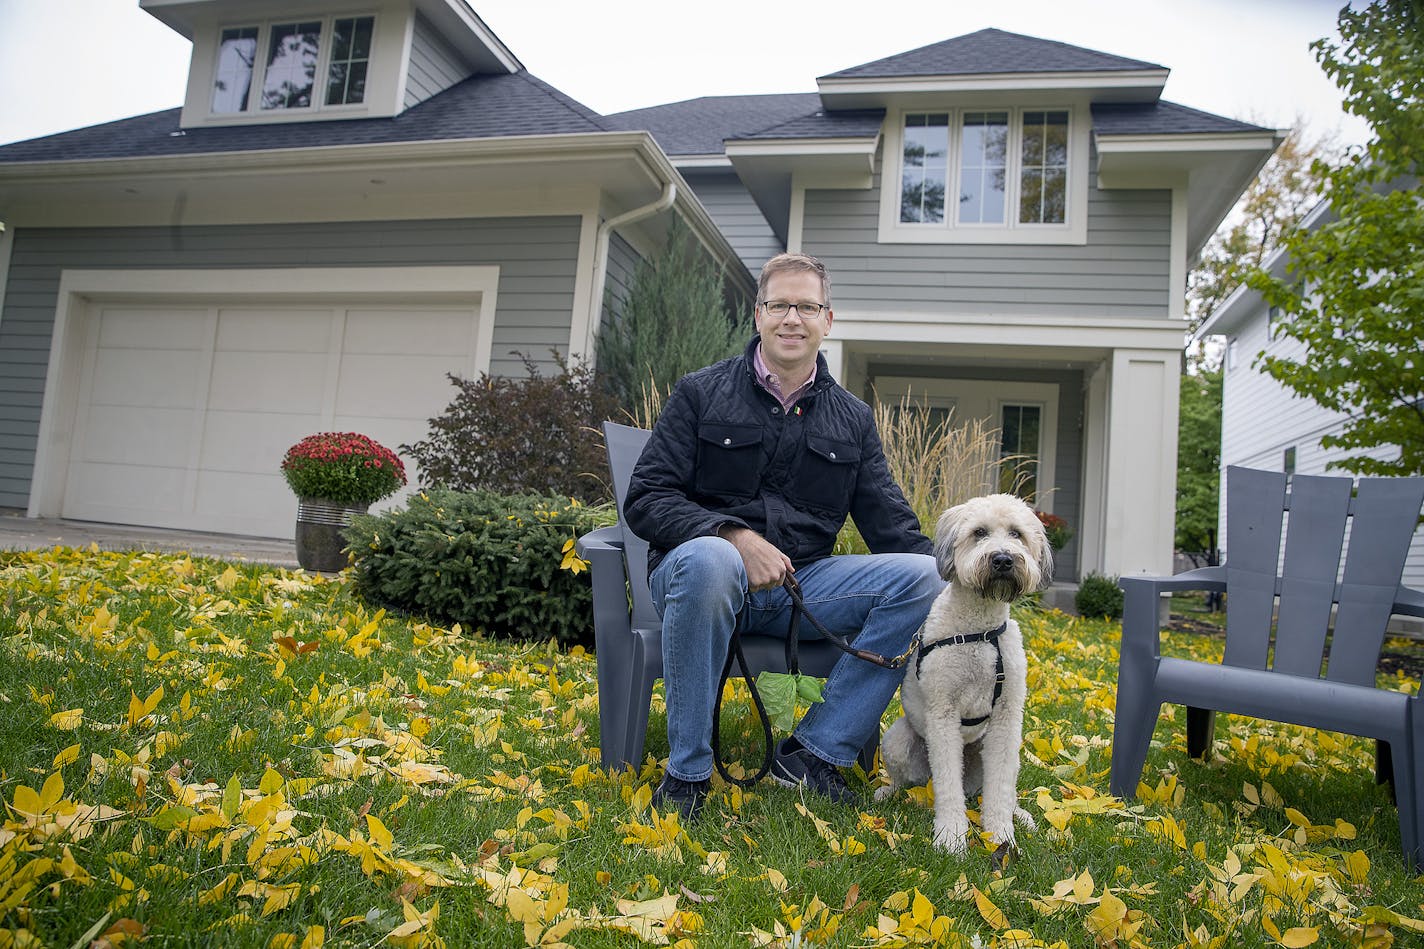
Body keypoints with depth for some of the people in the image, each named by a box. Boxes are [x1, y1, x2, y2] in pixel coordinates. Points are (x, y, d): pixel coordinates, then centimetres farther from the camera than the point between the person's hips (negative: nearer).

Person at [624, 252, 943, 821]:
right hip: (705, 570, -3)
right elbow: (644, 500, -4)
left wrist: (951, 589, -13)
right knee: (708, 558, -39)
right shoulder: (700, 394, 4)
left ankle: (814, 751, -11)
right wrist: (734, 536, -21)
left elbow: (892, 524, 7)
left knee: (923, 578, -18)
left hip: (802, 583, 4)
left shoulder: (853, 420, 13)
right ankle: (687, 771, -22)